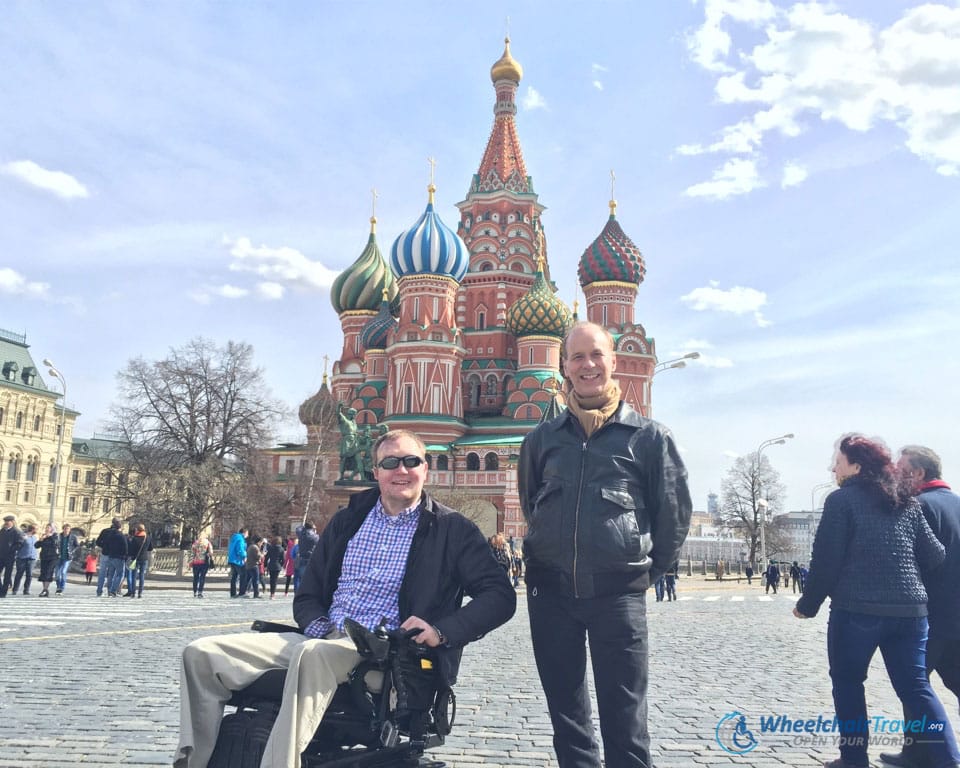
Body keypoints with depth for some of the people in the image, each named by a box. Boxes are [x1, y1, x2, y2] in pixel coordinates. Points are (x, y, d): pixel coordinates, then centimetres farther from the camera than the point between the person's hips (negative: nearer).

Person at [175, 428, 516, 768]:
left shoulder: (452, 529, 4)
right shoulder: (347, 520, 18)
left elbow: (500, 594, -4)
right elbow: (307, 596, 20)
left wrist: (442, 631, -18)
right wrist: (318, 627, -4)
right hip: (323, 640, 5)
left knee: (313, 654, -39)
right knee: (202, 653, -11)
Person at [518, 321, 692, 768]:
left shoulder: (648, 437, -2)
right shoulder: (541, 439, 6)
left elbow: (674, 512, 4)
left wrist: (651, 570, 7)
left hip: (619, 593, -3)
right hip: (550, 592, 3)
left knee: (624, 719, 3)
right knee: (566, 715, 13)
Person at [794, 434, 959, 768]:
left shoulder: (842, 499, -5)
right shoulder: (907, 502, 12)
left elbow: (826, 560, -8)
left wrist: (807, 604, 3)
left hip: (857, 609, -5)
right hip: (910, 610, 5)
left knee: (847, 682, 12)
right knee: (916, 687, 11)